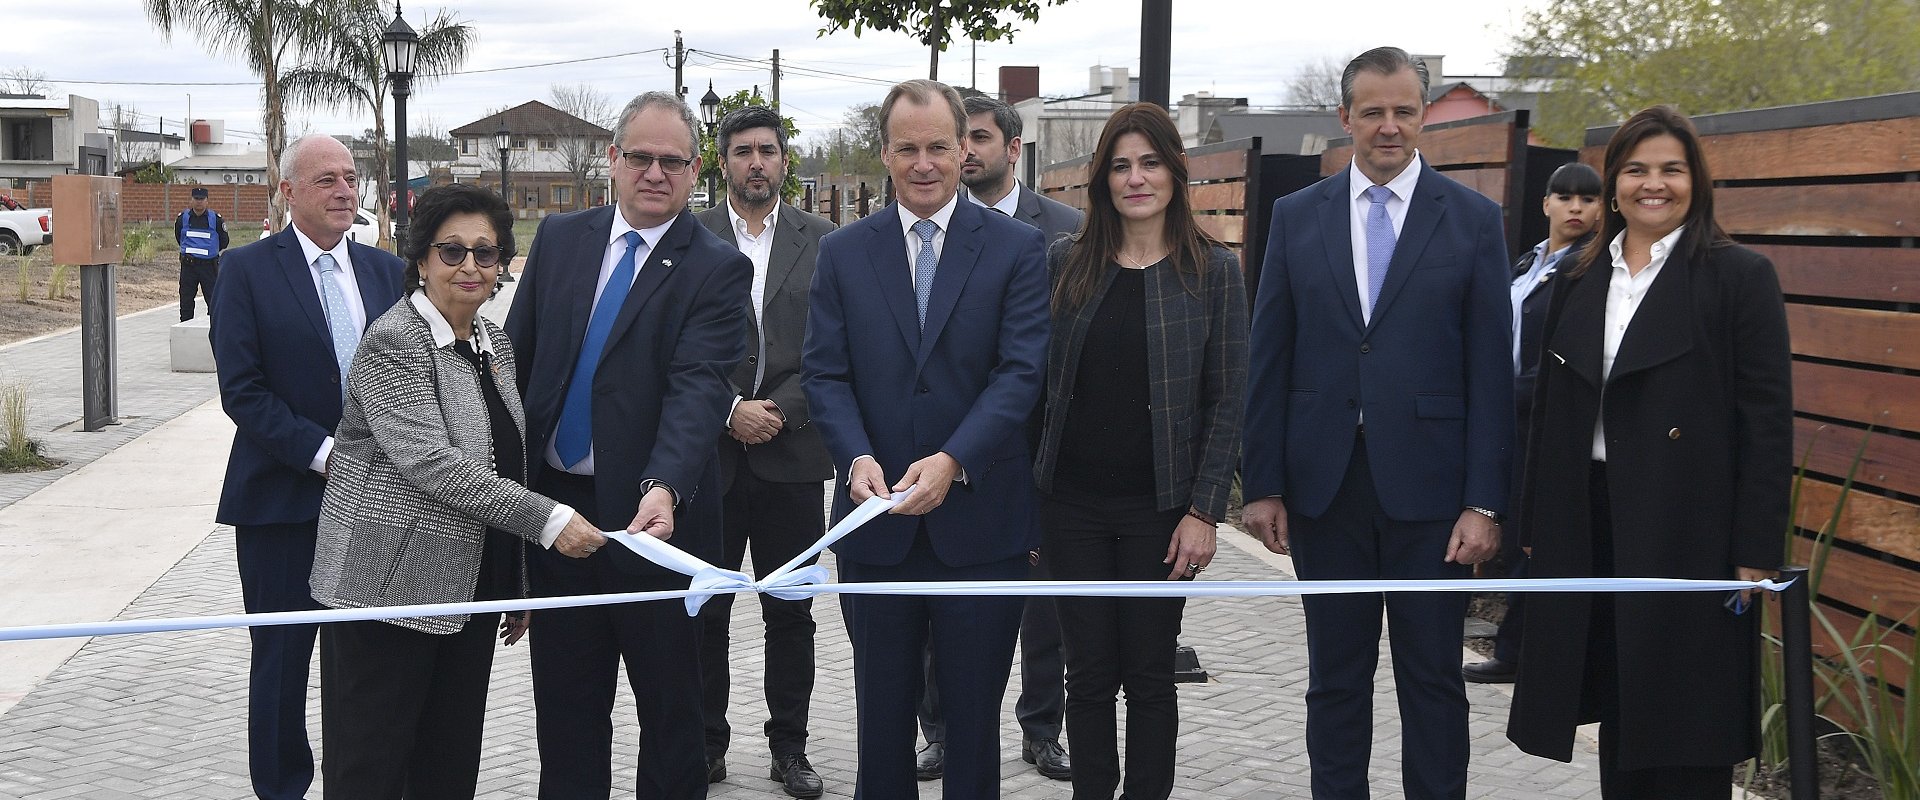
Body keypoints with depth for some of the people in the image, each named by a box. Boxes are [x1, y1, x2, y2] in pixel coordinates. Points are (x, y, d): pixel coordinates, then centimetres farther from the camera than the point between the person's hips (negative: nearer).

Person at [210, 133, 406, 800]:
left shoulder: (386, 270, 10)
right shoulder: (248, 269, -3)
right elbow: (241, 390, -9)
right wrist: (323, 453, -16)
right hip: (284, 497, -3)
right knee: (283, 657, 7)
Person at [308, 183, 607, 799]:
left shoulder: (495, 344, 12)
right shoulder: (394, 342, -13)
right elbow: (429, 462, -24)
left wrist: (517, 586, 20)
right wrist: (549, 520, -26)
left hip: (471, 592, 8)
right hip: (390, 588, -7)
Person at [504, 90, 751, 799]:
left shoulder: (717, 270, -8)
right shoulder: (560, 239, 6)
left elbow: (698, 389, -21)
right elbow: (517, 357, 10)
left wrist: (663, 489, -36)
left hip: (653, 515, -4)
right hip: (555, 503, 4)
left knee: (671, 707, 9)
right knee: (563, 706, 15)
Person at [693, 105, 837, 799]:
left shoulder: (822, 242, 5)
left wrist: (778, 412, -9)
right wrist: (730, 411, -11)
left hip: (792, 453, 1)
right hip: (709, 451, 0)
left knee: (790, 612, 7)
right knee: (705, 608, 6)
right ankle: (706, 742, 18)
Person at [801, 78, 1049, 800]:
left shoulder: (1017, 248, -1)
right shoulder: (842, 253, 6)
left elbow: (1022, 371, -10)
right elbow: (825, 374, 1)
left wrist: (952, 462, -23)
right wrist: (857, 458, -18)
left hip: (979, 521, -2)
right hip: (877, 521, 2)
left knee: (974, 710, 10)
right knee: (882, 707, 14)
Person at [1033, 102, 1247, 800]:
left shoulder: (1213, 271, -2)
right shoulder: (1066, 264, 5)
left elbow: (1228, 402, -3)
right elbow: (1042, 382, 7)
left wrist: (1204, 511, -9)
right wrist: (1030, 491, 1)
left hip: (1159, 507, -2)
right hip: (1073, 502, 2)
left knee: (1149, 674, 6)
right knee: (1088, 670, 8)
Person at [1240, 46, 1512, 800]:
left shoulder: (1473, 219, 0)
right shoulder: (1297, 216, 6)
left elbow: (1491, 371, -3)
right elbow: (1268, 361, 5)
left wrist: (1485, 502, -8)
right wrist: (1261, 483, 1)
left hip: (1428, 484, -2)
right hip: (1324, 483, 2)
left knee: (1432, 678, 6)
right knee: (1335, 675, 12)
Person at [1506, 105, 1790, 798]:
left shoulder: (1740, 276, -3)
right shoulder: (1580, 280, 12)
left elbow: (1768, 421, -8)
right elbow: (1550, 408, 15)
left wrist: (1756, 552, -13)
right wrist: (1537, 518, 11)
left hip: (1688, 526, -5)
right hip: (1589, 522, 5)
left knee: (1685, 718, 1)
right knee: (1617, 714, 12)